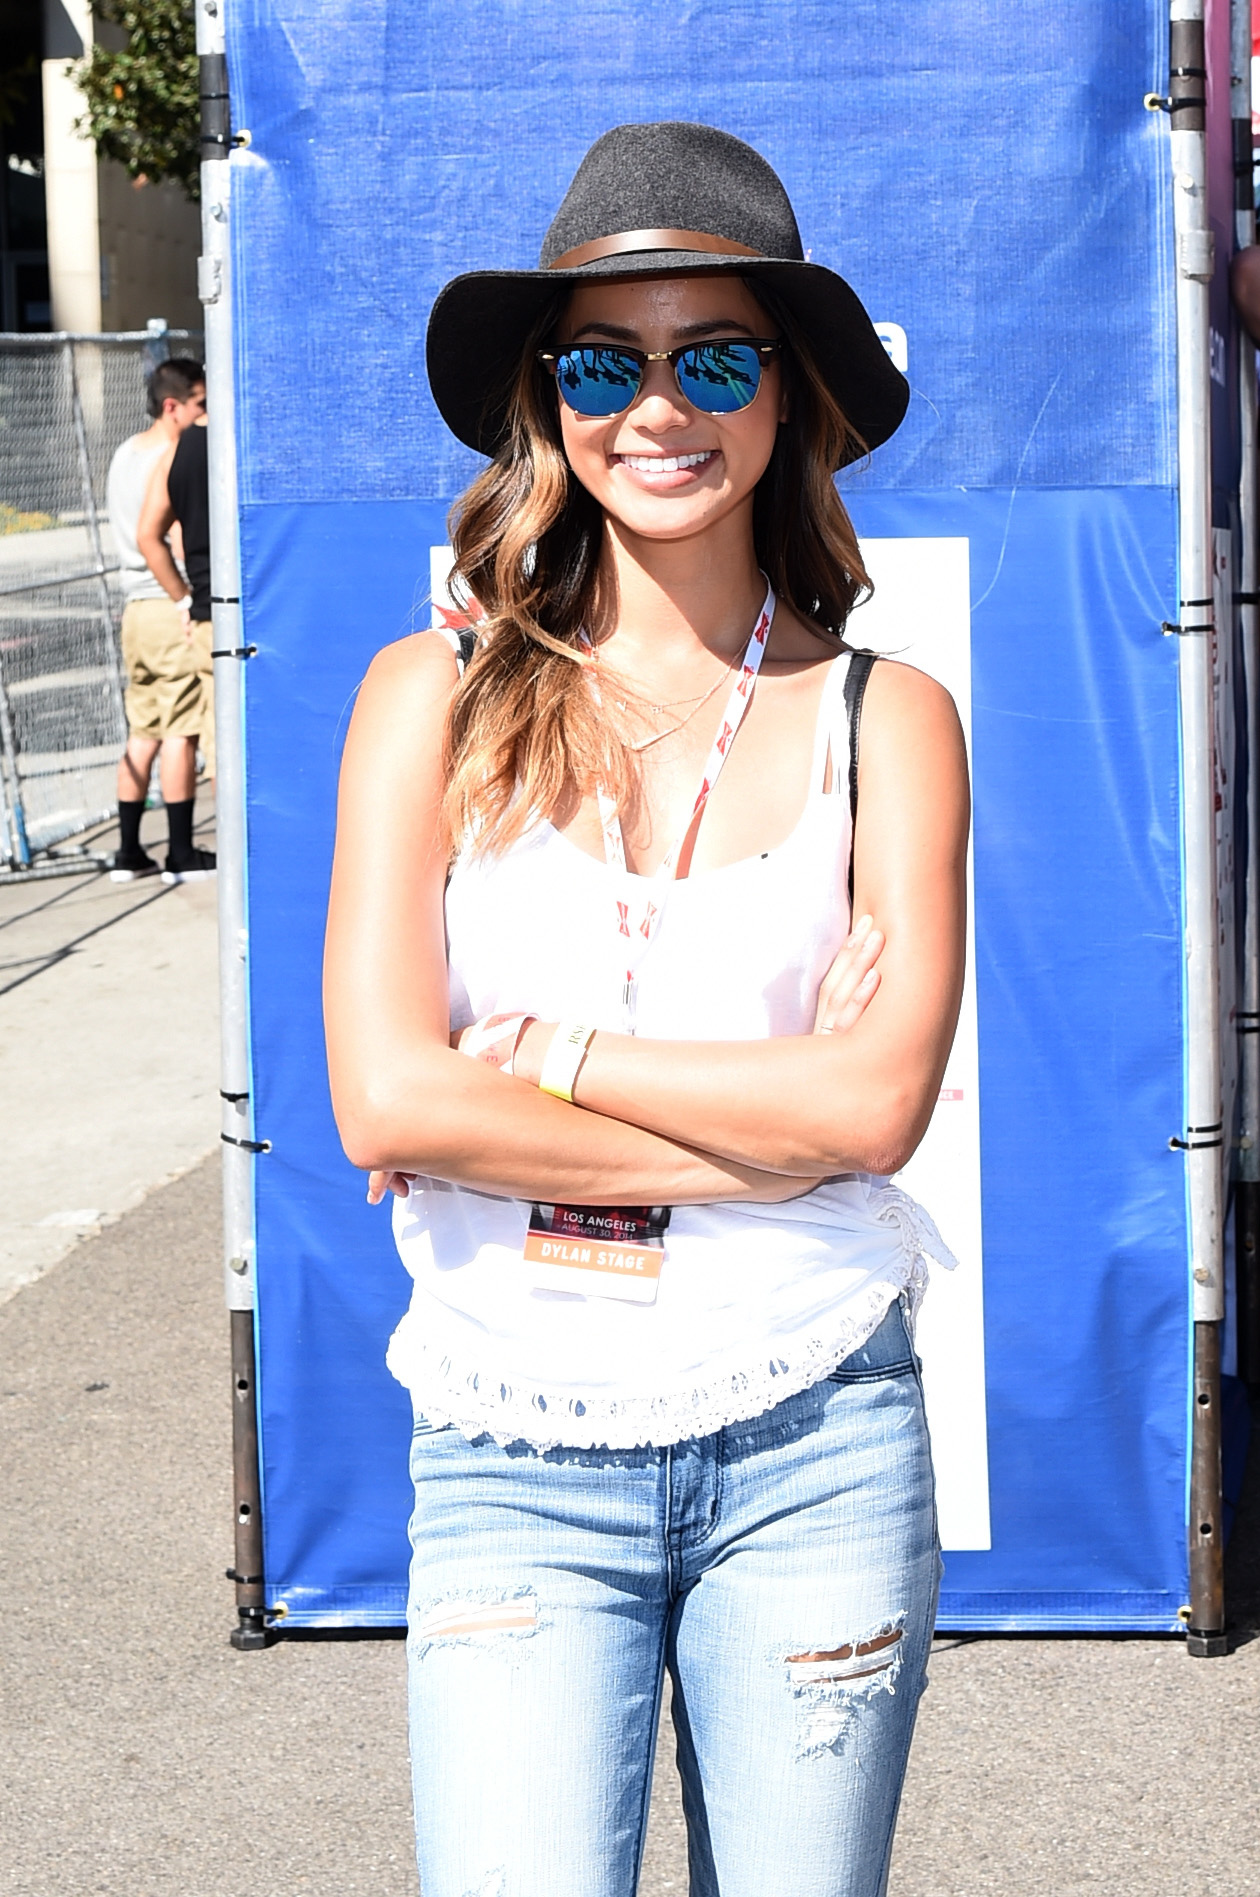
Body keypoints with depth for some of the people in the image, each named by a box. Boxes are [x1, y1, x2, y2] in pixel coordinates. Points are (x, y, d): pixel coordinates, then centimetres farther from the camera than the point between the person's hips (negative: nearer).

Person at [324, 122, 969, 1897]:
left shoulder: (885, 718, 2)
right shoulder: (434, 697, 1)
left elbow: (878, 1103, -10)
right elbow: (385, 1100, -9)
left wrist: (547, 1049, -10)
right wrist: (774, 1119, -10)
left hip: (814, 1450, 1)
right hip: (513, 1456, 0)